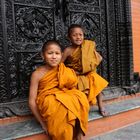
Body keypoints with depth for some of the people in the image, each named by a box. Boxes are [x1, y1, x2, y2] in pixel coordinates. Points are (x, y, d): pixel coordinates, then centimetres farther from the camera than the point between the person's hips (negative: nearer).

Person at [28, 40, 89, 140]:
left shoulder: (66, 72, 1)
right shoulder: (37, 74, -9)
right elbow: (32, 101, -10)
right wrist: (43, 123, -13)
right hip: (48, 103, -3)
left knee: (80, 98, -26)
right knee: (62, 106, -35)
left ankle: (78, 131, -15)